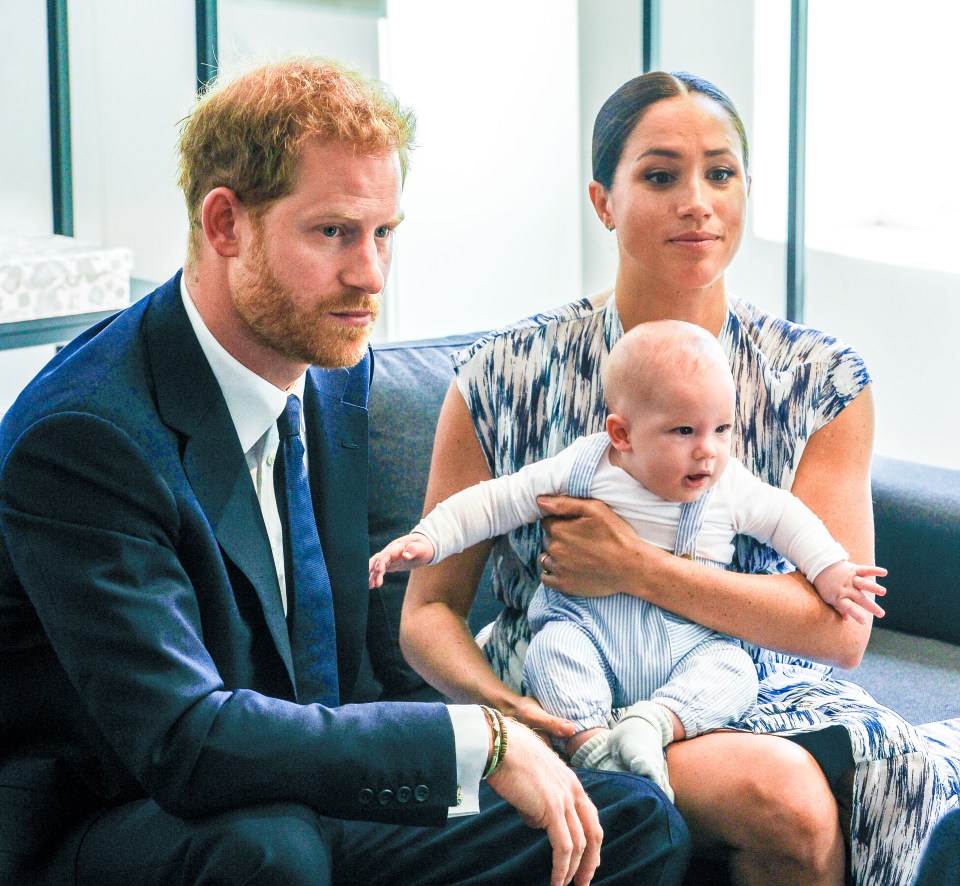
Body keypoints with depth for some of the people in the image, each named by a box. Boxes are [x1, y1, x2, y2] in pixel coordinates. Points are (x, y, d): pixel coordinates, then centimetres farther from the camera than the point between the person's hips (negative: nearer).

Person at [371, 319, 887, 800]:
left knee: (733, 671, -27)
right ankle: (591, 743, -39)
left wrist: (831, 572, 5)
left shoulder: (730, 487, 2)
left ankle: (654, 723, -39)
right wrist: (426, 541, -5)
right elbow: (497, 501, 2)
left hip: (687, 643, 2)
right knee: (553, 650, -32)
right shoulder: (582, 468, -3)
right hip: (589, 626, -2)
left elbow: (786, 518, 16)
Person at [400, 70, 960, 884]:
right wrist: (501, 708, -19)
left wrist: (638, 570, -15)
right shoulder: (505, 379, -1)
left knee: (889, 770, -30)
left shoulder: (821, 381, 3)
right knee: (786, 797, -32)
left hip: (759, 697, 3)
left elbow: (841, 626, -5)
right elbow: (430, 611, 3)